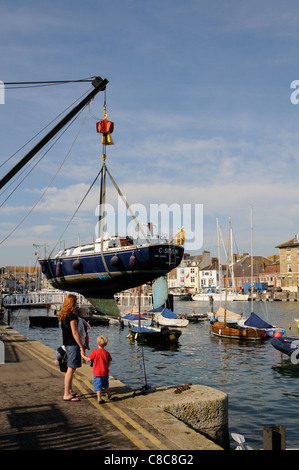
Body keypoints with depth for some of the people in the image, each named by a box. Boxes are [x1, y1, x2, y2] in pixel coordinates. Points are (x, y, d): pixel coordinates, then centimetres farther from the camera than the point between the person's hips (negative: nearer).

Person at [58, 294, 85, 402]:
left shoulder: (63, 315, 11)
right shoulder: (72, 316, -17)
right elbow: (75, 333, -18)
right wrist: (81, 346, -14)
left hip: (67, 344, 10)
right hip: (73, 344, -10)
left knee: (71, 368, 18)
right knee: (71, 369, -6)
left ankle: (70, 391, 27)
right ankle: (66, 395, -3)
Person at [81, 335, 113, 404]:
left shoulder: (94, 352, -13)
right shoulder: (107, 353, -6)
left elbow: (88, 359, -9)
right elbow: (109, 363, 0)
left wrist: (82, 355, 6)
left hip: (96, 373, -3)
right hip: (105, 372, 3)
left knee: (98, 386, 2)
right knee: (105, 385, 24)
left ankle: (99, 399, -5)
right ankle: (108, 395, 42)